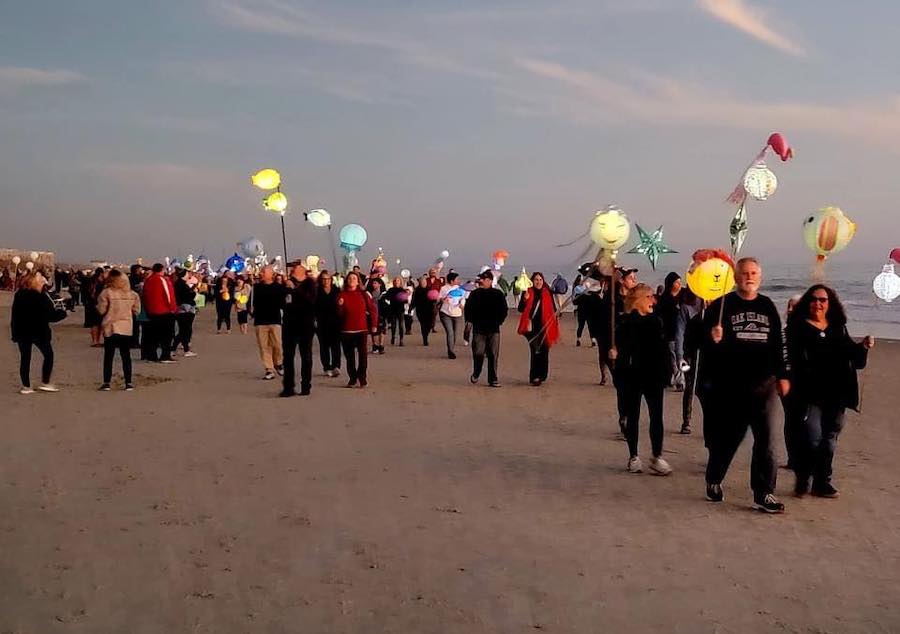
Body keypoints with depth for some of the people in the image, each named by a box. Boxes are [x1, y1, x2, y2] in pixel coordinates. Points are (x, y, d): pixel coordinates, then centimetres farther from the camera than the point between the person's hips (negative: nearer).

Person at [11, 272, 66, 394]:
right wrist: (63, 313, 2)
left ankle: (26, 386, 8)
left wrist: (15, 331, 13)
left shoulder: (18, 295, 3)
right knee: (48, 355, 10)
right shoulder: (41, 297, -15)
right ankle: (45, 383, 7)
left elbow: (15, 314, 8)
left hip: (21, 332, 5)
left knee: (25, 358, 9)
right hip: (38, 331, -5)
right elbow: (51, 316, -15)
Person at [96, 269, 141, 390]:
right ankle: (128, 383, 8)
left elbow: (101, 310, -8)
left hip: (110, 328, -3)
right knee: (126, 355, 9)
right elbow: (136, 310, 6)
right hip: (127, 328, 3)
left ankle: (106, 383, 5)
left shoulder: (107, 292, -11)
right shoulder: (132, 294, 1)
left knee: (108, 356, 5)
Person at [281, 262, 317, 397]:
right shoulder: (288, 283, 9)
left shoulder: (309, 283, -3)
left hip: (306, 325, -4)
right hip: (289, 324, 4)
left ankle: (306, 386, 10)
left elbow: (311, 300, -20)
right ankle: (288, 387, 5)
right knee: (288, 357, 2)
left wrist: (294, 289, -23)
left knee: (306, 356, 4)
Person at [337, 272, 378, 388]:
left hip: (362, 329, -2)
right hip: (346, 330, 2)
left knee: (362, 354, -9)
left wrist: (374, 325, 2)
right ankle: (352, 379, 15)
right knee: (349, 356, 6)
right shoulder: (342, 295, 5)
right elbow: (339, 314, 5)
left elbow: (373, 309, 5)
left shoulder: (363, 294, 3)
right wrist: (340, 306, -15)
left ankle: (363, 378, -2)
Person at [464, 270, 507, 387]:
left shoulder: (498, 294, 3)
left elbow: (504, 309, 7)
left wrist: (499, 321, -1)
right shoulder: (474, 294, 6)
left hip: (494, 329, 0)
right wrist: (470, 320, 1)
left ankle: (493, 379, 5)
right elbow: (467, 308, 11)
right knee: (478, 353, -2)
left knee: (493, 355, -1)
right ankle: (475, 375, 21)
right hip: (478, 329, 0)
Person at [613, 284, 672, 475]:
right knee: (633, 416, 8)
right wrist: (615, 354, -28)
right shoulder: (626, 324, -7)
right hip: (632, 377, -3)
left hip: (654, 376, 3)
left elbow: (663, 349, 5)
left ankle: (657, 457, 9)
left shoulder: (656, 321, 4)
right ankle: (633, 457, 18)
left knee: (656, 416, 2)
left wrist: (665, 373, 1)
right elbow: (620, 349, -9)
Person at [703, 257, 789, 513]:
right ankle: (713, 481, 30)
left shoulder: (767, 306, 11)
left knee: (766, 440, -2)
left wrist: (782, 375, 15)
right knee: (727, 436, 9)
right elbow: (705, 339, -4)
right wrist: (713, 338, -27)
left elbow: (777, 343, 16)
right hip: (730, 384, -3)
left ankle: (763, 493, 3)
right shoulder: (722, 305, -1)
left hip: (763, 384, 3)